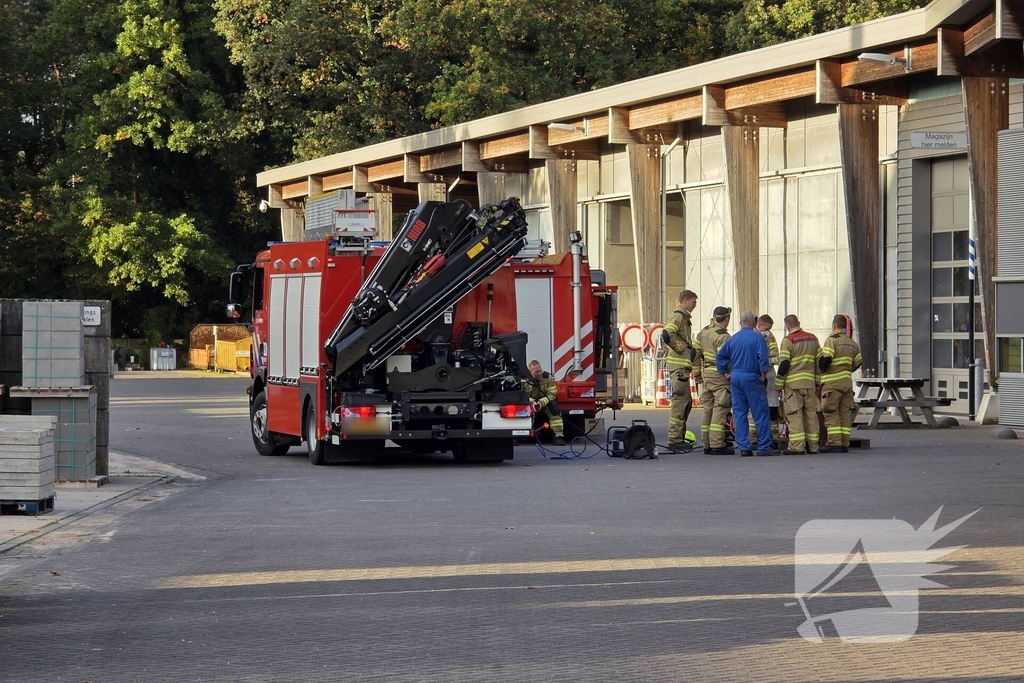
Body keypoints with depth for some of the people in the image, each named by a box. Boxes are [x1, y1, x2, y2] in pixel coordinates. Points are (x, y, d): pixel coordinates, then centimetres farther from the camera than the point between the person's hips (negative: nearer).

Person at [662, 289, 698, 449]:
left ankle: (680, 436, 20)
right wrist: (679, 348, -19)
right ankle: (674, 439, -8)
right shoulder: (678, 317, -12)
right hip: (679, 365, -11)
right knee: (680, 401, -9)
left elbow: (667, 336, 28)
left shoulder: (683, 318, 19)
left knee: (686, 401, 15)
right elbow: (667, 334, -29)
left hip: (682, 365, 11)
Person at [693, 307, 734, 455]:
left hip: (706, 375, 8)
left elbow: (695, 352, 13)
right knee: (719, 410, -6)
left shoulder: (704, 332, 9)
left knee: (707, 409, 12)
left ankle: (707, 445, 17)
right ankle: (717, 445, -8)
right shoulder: (723, 336, -16)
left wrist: (696, 373, 20)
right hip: (720, 376, -8)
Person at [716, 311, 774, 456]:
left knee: (739, 413, 7)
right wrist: (764, 375, -6)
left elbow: (720, 356, 10)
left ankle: (744, 447, 4)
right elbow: (763, 357, -17)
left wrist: (725, 373, 15)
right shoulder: (757, 338, -7)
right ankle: (764, 447, -1)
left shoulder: (732, 339, 8)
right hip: (752, 378, -5)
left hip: (735, 377, 5)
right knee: (760, 413, 0)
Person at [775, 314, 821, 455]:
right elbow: (819, 362, 13)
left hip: (793, 384, -5)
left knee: (795, 415, -4)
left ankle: (797, 447, -9)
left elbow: (783, 364, -11)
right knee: (811, 414, 10)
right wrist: (818, 383, 20)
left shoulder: (788, 340, -8)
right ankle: (812, 446, 12)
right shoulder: (813, 339, 10)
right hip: (810, 383, 5)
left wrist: (779, 385, -3)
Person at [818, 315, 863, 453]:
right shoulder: (852, 343, 12)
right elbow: (858, 362, 16)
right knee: (845, 413, 10)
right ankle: (845, 443, 9)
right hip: (848, 381, 6)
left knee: (831, 413, -3)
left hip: (832, 383, -6)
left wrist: (820, 369, 0)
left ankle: (834, 443, -9)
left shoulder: (832, 340, -9)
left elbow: (825, 359, -19)